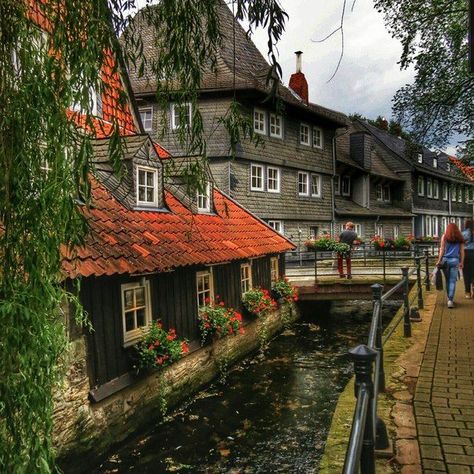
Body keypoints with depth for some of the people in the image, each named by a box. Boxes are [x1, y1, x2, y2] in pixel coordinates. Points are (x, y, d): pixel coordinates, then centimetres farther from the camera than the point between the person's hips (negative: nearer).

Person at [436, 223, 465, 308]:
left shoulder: (445, 236, 4)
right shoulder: (460, 237, 7)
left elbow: (442, 249, -1)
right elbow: (462, 251, 5)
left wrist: (439, 261, 0)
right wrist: (462, 262, 10)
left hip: (445, 259, 0)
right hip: (455, 260, 0)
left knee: (447, 280, 13)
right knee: (453, 281, -1)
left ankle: (449, 298, 23)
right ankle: (450, 300, -9)